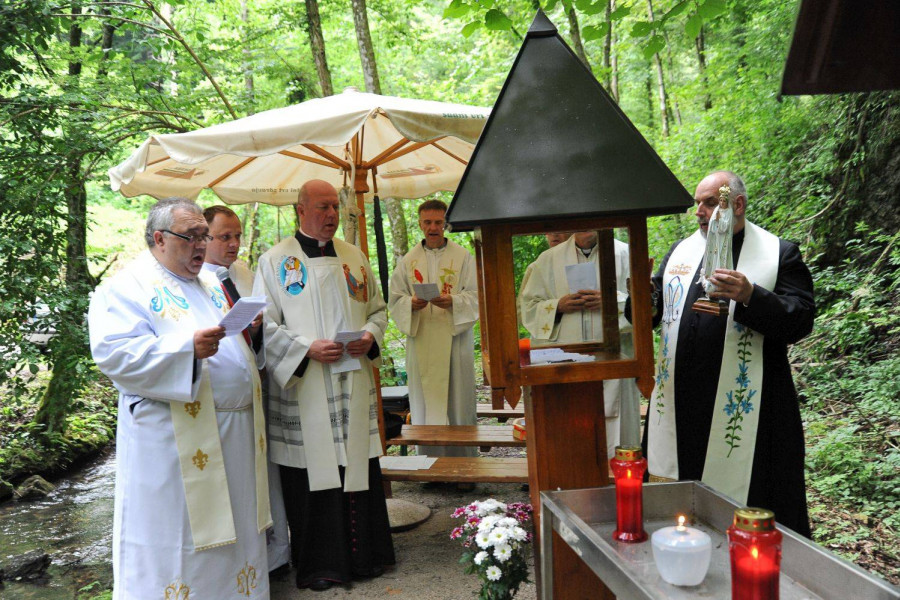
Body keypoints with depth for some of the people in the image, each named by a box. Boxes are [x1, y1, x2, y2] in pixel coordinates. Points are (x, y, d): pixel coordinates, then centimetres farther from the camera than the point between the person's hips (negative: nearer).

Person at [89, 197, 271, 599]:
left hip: (237, 431, 7)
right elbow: (114, 353, -17)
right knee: (178, 537, -1)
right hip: (177, 437, -7)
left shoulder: (210, 285, 19)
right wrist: (187, 347, -27)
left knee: (234, 527, 13)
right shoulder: (127, 287, -4)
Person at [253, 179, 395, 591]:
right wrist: (307, 348, -17)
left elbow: (377, 309, 17)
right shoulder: (275, 260, -1)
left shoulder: (354, 257, 12)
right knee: (312, 474, 1)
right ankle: (318, 563, 14)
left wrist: (370, 335, -4)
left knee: (358, 467, 8)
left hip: (353, 384, 4)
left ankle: (364, 554, 23)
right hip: (305, 387, -4)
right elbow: (264, 324, -5)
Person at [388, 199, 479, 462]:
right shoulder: (408, 261, 12)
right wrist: (412, 304, -15)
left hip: (455, 339, -1)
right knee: (426, 405, 1)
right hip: (422, 342, 2)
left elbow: (474, 296, 0)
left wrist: (452, 301, -20)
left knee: (458, 403, 0)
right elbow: (395, 300, 7)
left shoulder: (463, 257, 7)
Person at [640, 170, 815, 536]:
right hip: (679, 403, 5)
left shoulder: (780, 254, 0)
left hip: (741, 406, -4)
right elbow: (656, 309, 16)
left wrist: (750, 297, -25)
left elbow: (802, 320, -9)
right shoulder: (681, 251, 13)